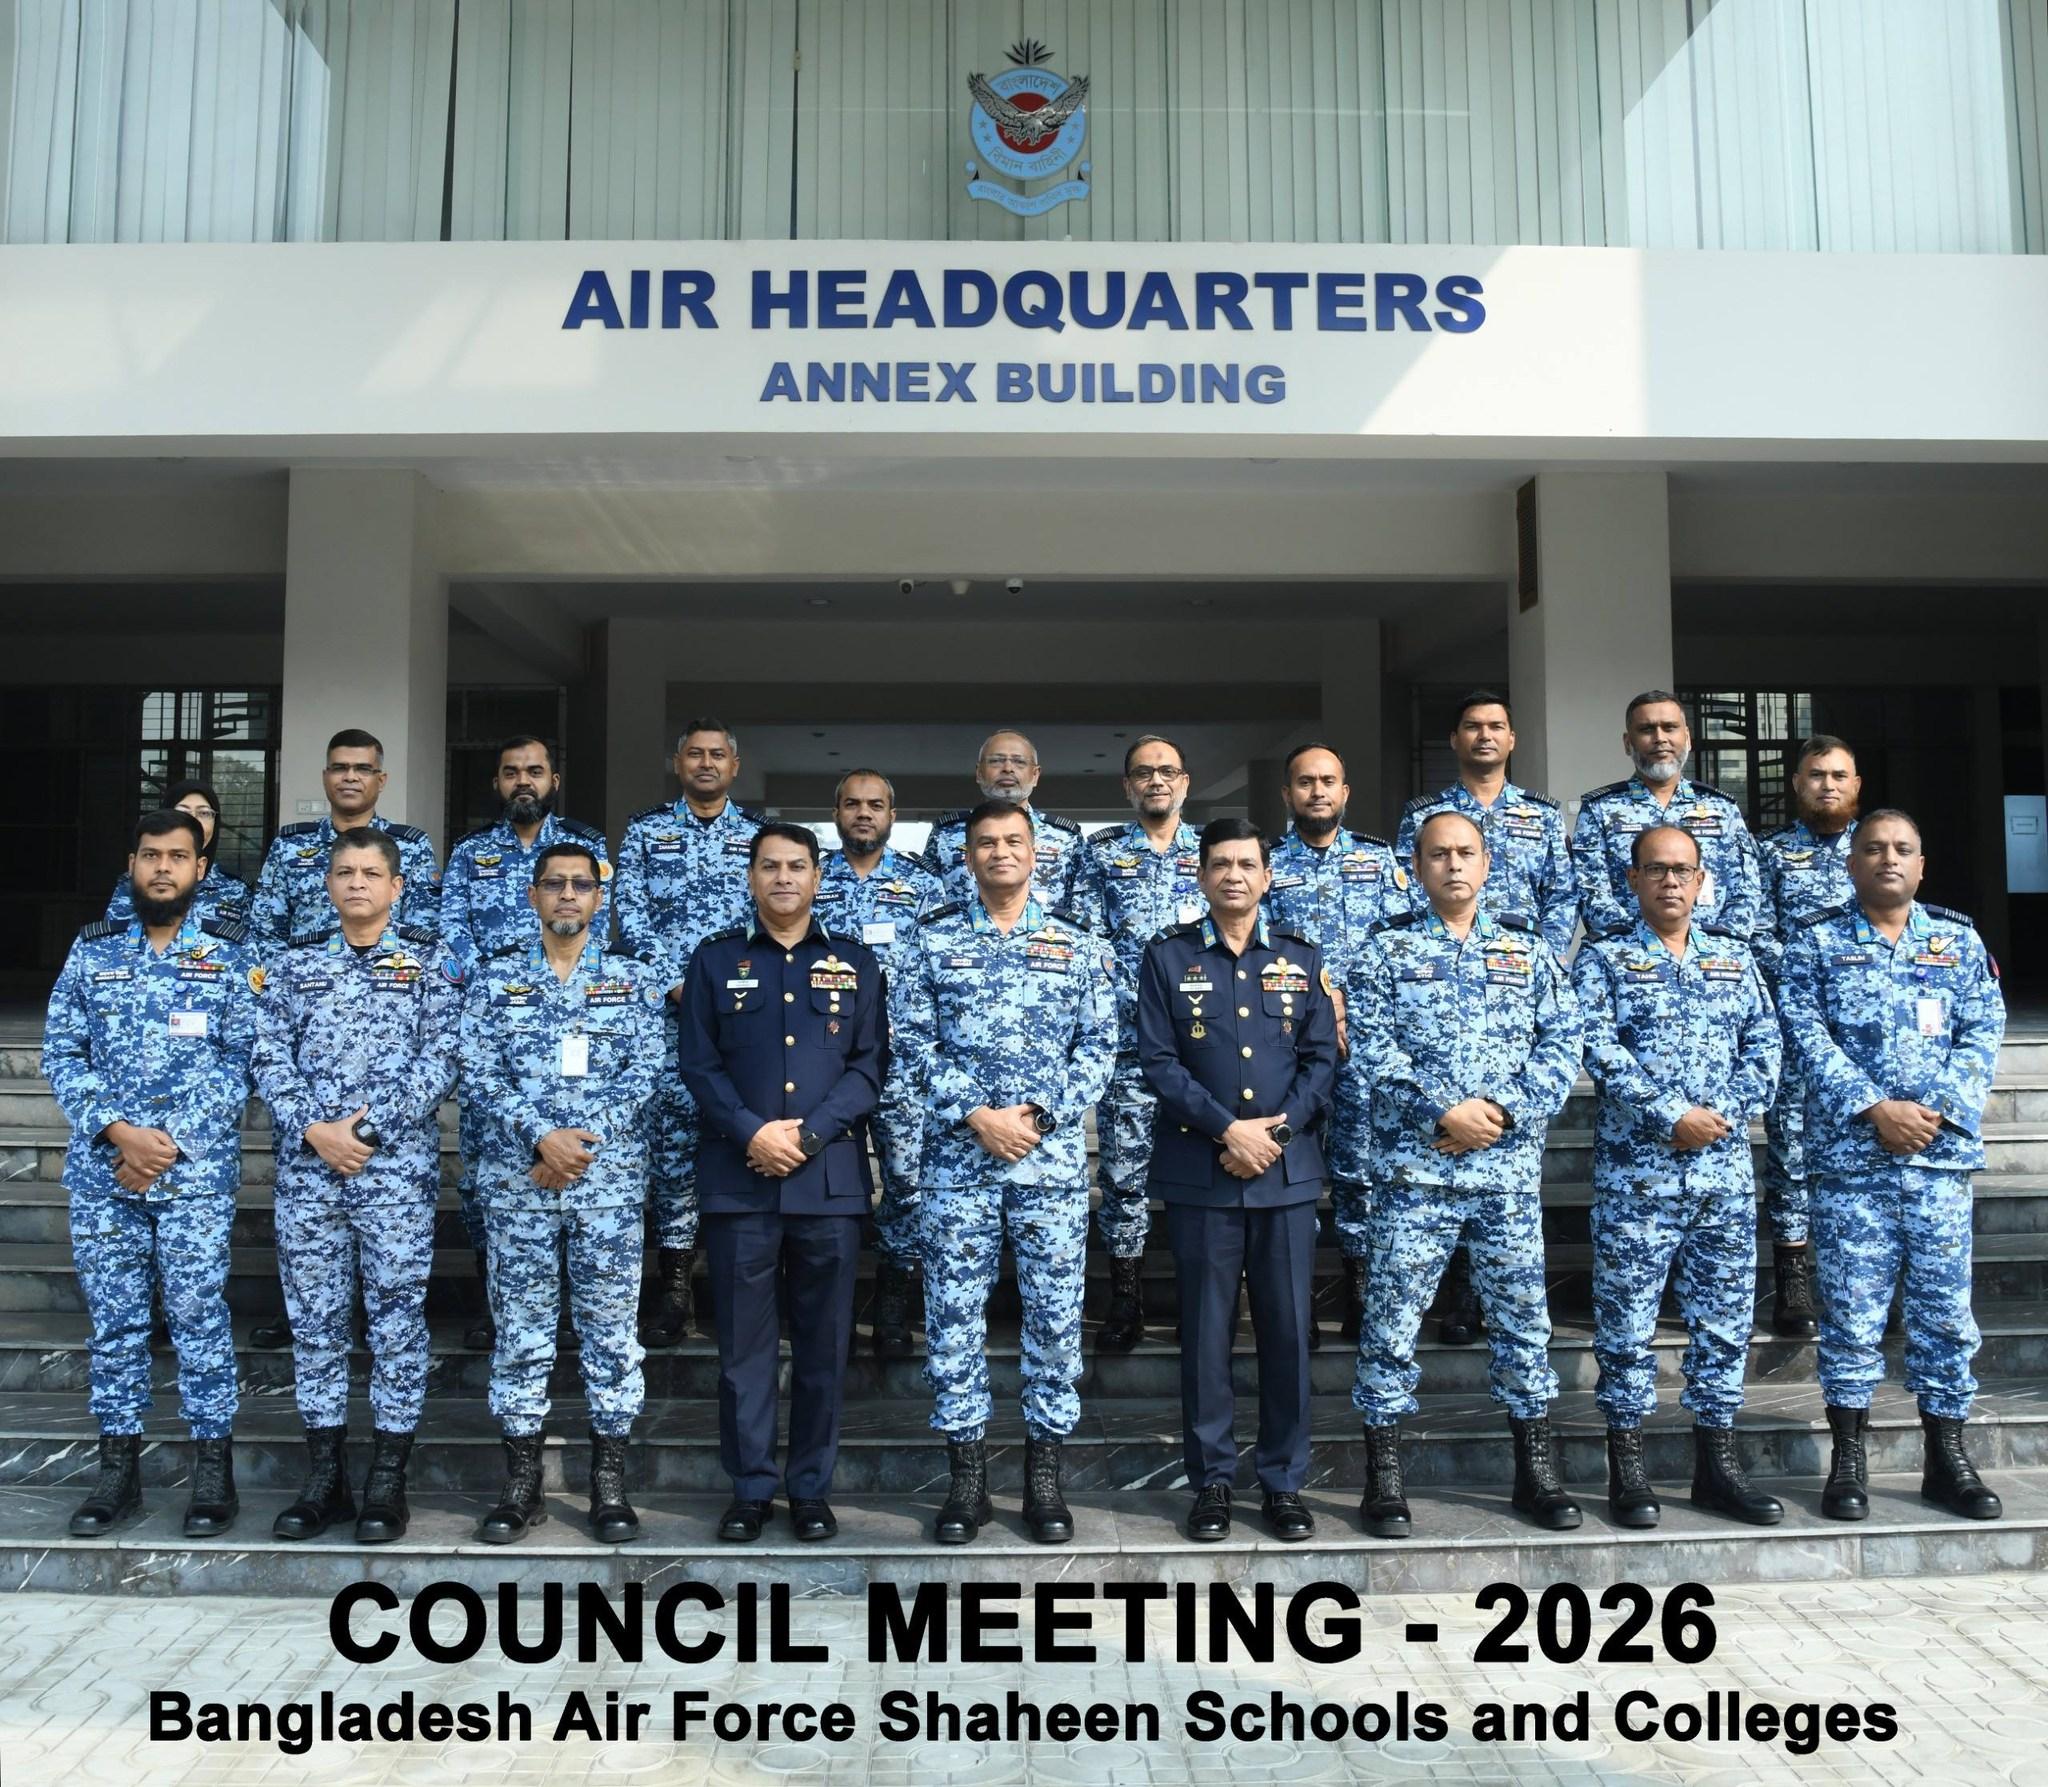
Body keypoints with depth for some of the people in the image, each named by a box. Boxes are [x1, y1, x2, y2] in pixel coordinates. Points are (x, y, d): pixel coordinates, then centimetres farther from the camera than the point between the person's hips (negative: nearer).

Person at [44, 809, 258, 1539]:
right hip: (101, 1170, 3)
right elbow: (61, 1054, 4)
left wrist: (171, 1143, -11)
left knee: (198, 1319, 2)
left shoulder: (231, 951, 0)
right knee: (114, 1322, 10)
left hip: (198, 1172, -3)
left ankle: (213, 1471, 12)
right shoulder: (92, 949, 7)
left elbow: (243, 1059, -4)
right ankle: (117, 1470, 22)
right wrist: (118, 1132, -10)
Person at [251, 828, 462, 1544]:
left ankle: (387, 1482, 12)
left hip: (398, 1168, -3)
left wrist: (367, 1127, -13)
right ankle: (324, 1478, 20)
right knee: (314, 1321, 9)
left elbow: (441, 1062, -5)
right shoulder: (294, 964, 11)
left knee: (397, 1319, 2)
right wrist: (314, 1130, -10)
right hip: (306, 1169, 3)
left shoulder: (431, 962, 3)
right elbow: (270, 1060, 4)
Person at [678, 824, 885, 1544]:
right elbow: (699, 1063, 2)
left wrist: (807, 1135, -11)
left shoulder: (856, 963, 9)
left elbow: (869, 1066, 2)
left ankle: (812, 1489, 20)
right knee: (744, 1343, 5)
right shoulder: (715, 959, 8)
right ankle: (750, 1489, 18)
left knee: (824, 1344, 7)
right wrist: (753, 1133, -13)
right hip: (738, 1178, 0)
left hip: (831, 1177, 1)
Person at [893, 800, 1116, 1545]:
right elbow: (912, 1036, -1)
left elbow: (1099, 1046, 4)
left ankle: (1044, 1474, 20)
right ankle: (967, 1476, 17)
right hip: (958, 1154, 0)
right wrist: (976, 1115, -11)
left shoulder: (1079, 943, 7)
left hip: (1053, 1153, 1)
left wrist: (1042, 1114, -9)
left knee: (1055, 1312, 6)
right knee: (954, 1313, 4)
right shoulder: (934, 938, 5)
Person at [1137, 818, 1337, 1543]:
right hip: (1200, 1172, -1)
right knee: (1206, 1329, 5)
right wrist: (1229, 1130, -13)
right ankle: (1212, 1479, 18)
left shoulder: (1302, 956, 10)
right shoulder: (1167, 957, 3)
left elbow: (1322, 1057, 5)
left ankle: (1284, 1481, 20)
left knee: (1287, 1327, 6)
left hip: (1289, 1171, 2)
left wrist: (1277, 1131, -9)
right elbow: (1159, 1061, -4)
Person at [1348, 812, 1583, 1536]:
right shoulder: (1386, 948, 3)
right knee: (1393, 1318, 1)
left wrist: (1505, 1112, -10)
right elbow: (1368, 1048, -6)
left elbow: (1561, 1043, 4)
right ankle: (1383, 1476, 12)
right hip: (1413, 1167, -2)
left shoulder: (1527, 949, 11)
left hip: (1510, 1165, 3)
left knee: (1522, 1315, 9)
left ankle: (1537, 1471, 24)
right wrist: (1444, 1111, -15)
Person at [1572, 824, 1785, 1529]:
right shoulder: (1603, 957, 2)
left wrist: (1727, 1113, -9)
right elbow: (1600, 1049, -9)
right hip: (1635, 1169, -4)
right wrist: (1672, 1117, -16)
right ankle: (1627, 1466, 11)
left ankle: (1716, 1464, 21)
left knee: (1725, 1317, 9)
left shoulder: (1733, 957, 14)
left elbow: (1765, 1042, 6)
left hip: (1725, 1167, 4)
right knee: (1627, 1319, 1)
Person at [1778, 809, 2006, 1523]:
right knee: (1851, 1310, 2)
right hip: (1850, 1152, -2)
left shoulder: (1960, 941, 11)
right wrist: (1875, 1108, -15)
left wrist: (1935, 1108, -10)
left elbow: (1984, 1034, 4)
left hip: (1943, 1152, 2)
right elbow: (1808, 1036, -5)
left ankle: (1946, 1458, 20)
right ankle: (1849, 1458, 12)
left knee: (1945, 1309, 7)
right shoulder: (1815, 942, 4)